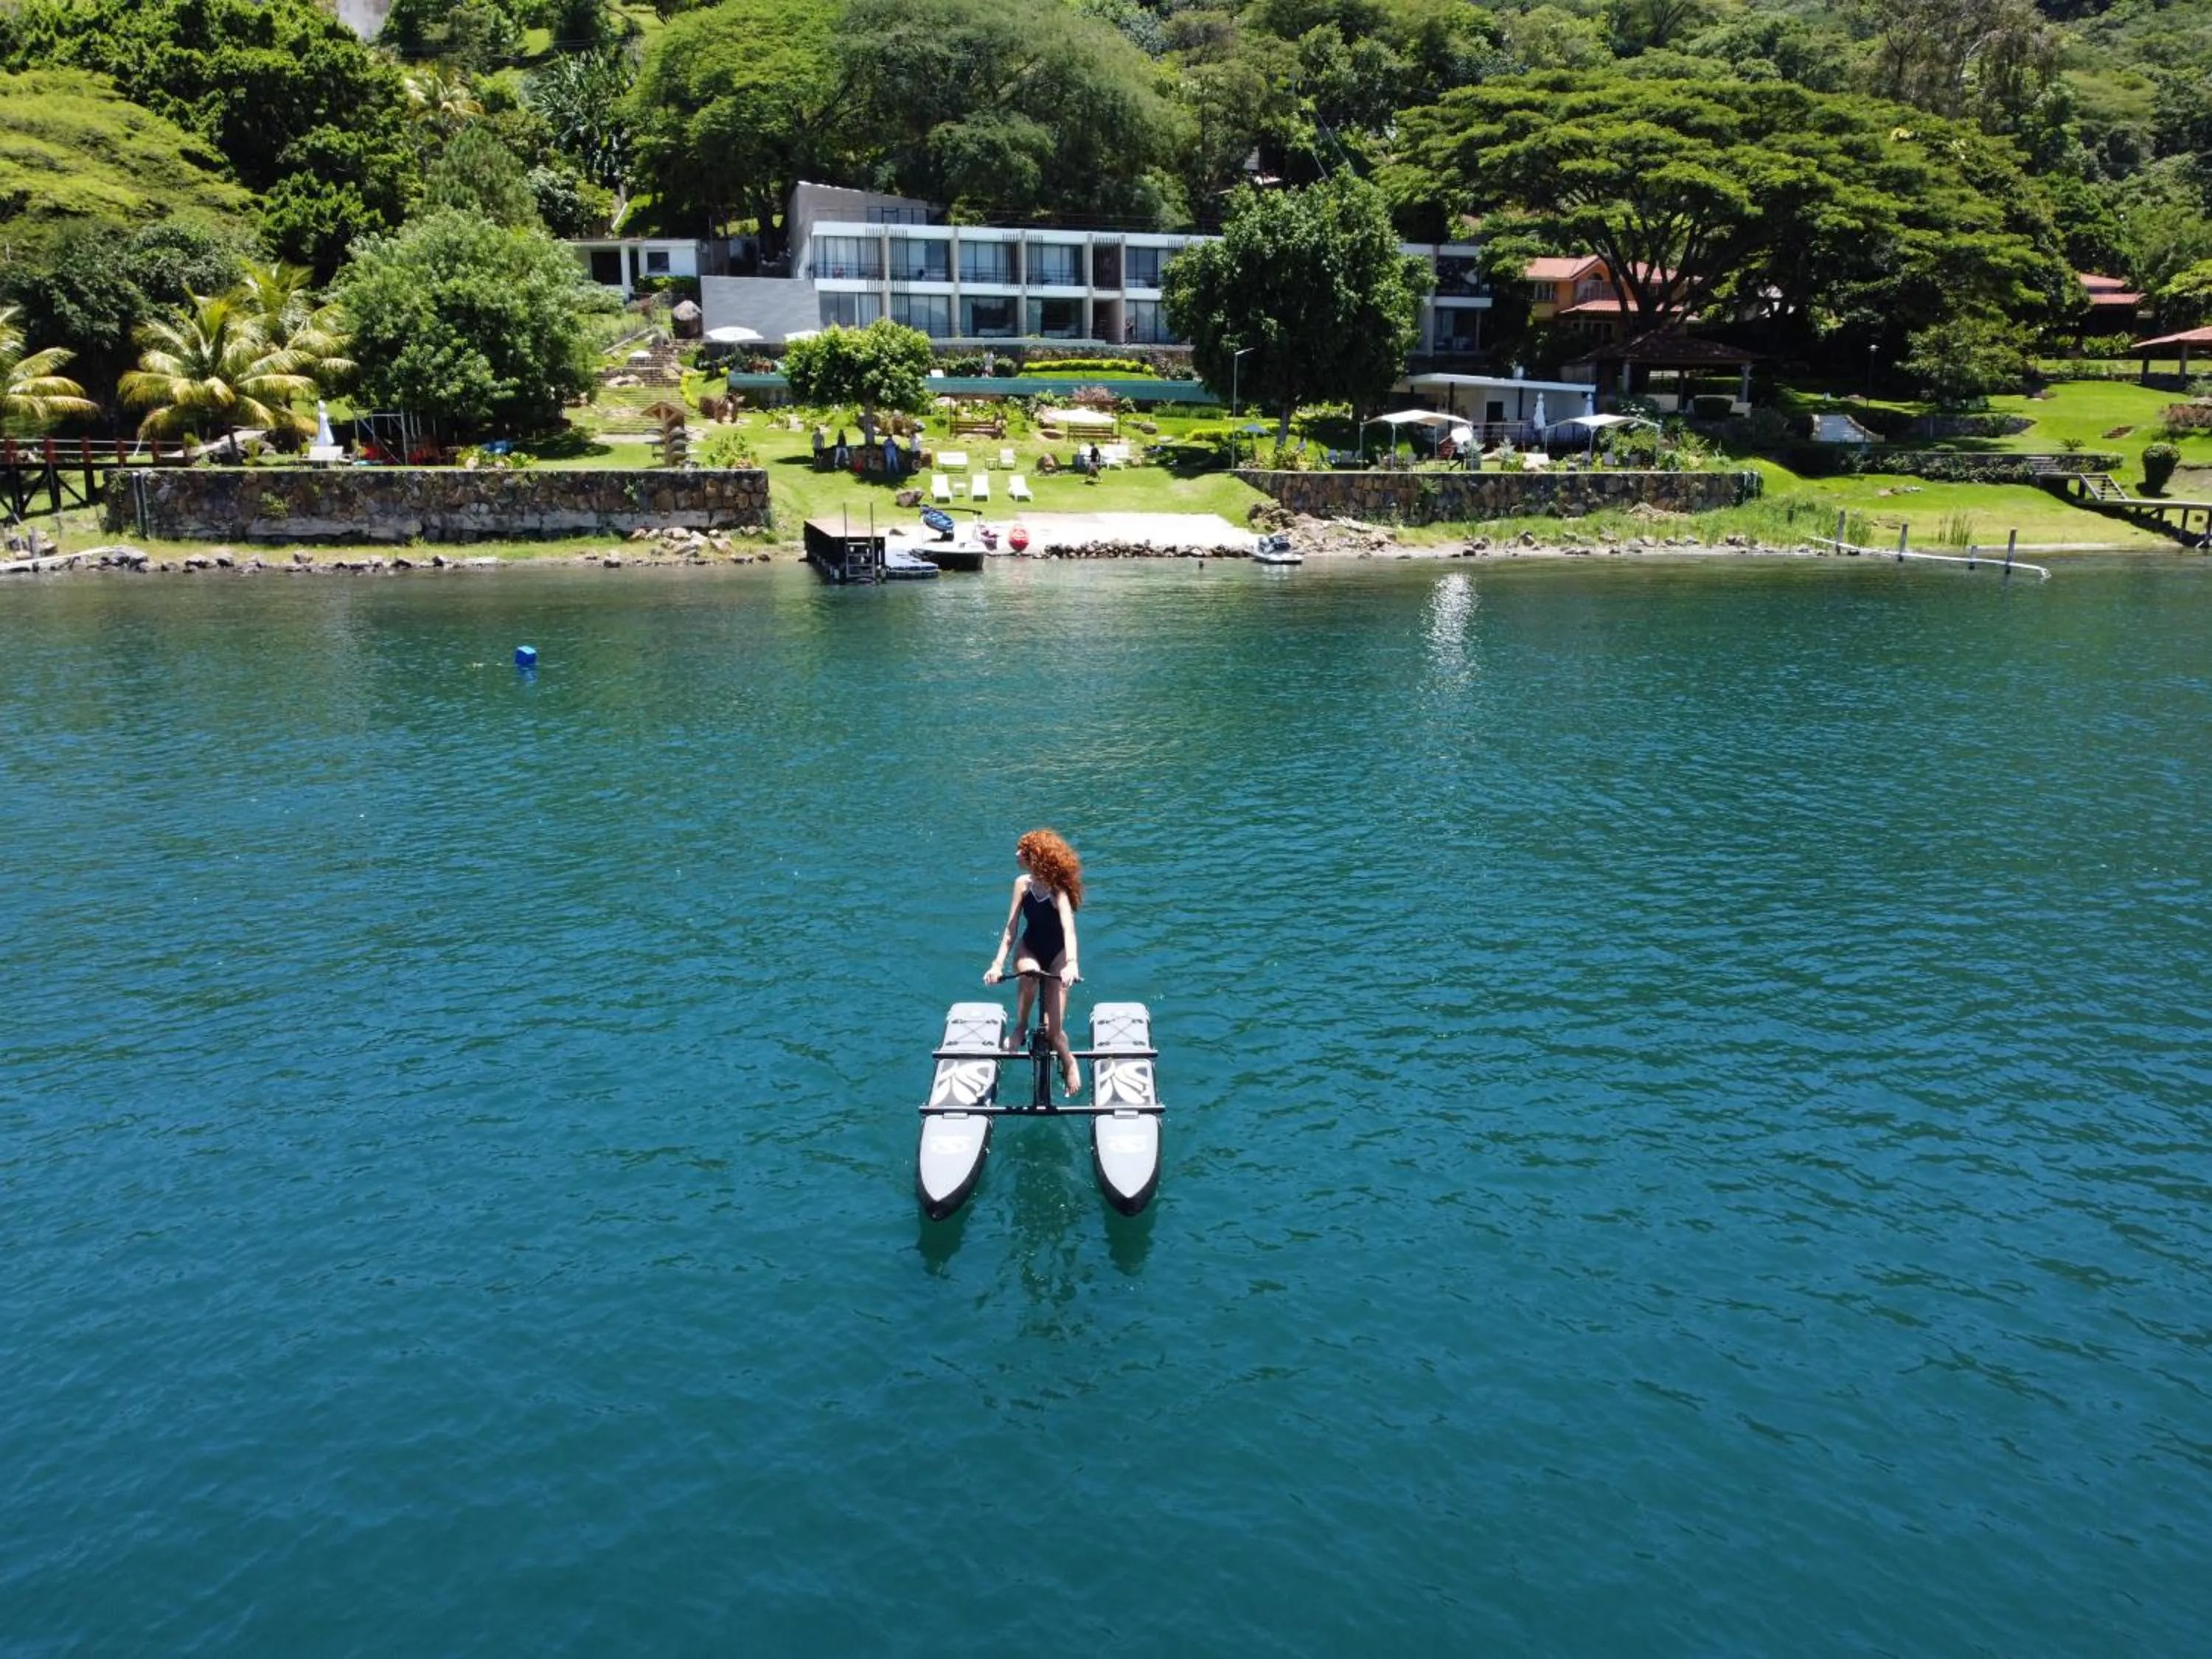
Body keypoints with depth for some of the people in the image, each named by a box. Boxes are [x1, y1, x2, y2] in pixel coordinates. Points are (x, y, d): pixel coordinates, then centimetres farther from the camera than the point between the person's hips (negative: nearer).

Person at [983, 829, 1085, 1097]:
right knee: (1029, 973, -37)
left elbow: (1068, 929, -39)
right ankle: (1020, 1029, -14)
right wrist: (998, 963, -23)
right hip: (1029, 950, 3)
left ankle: (1069, 1062, 18)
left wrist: (1071, 964, -56)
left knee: (1052, 1029, -14)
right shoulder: (1022, 883, -10)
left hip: (1056, 955, -3)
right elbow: (1011, 928, -11)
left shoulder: (1058, 891, -25)